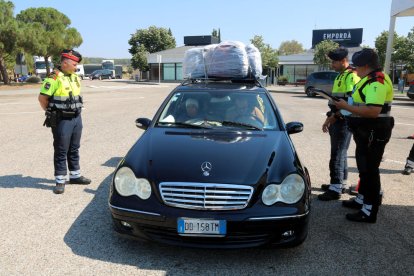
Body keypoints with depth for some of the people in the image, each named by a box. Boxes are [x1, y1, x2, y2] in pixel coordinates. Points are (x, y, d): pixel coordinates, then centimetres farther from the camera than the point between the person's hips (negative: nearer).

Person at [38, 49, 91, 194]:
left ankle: (75, 175, 27)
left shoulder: (75, 77, 9)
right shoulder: (54, 78, -15)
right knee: (61, 151, 1)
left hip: (77, 118, 7)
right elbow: (42, 98, -13)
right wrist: (52, 113, -3)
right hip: (62, 121, -7)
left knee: (74, 149, 16)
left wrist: (76, 112, 13)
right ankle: (60, 181, 11)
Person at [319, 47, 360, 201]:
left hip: (344, 121, -10)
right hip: (337, 121, 10)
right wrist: (330, 118, 20)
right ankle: (341, 183, 26)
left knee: (337, 155, -7)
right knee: (340, 153, 15)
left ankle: (335, 189, -1)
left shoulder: (351, 76, -14)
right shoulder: (340, 76, 17)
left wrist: (334, 116, -21)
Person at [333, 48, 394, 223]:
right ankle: (362, 199, 35)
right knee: (364, 168, 20)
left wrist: (346, 107, -24)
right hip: (366, 132, 11)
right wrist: (348, 104, 7)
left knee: (370, 170, -4)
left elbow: (373, 111, -31)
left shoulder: (377, 81, -20)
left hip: (374, 134, -11)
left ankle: (369, 212, 5)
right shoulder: (370, 79, 13)